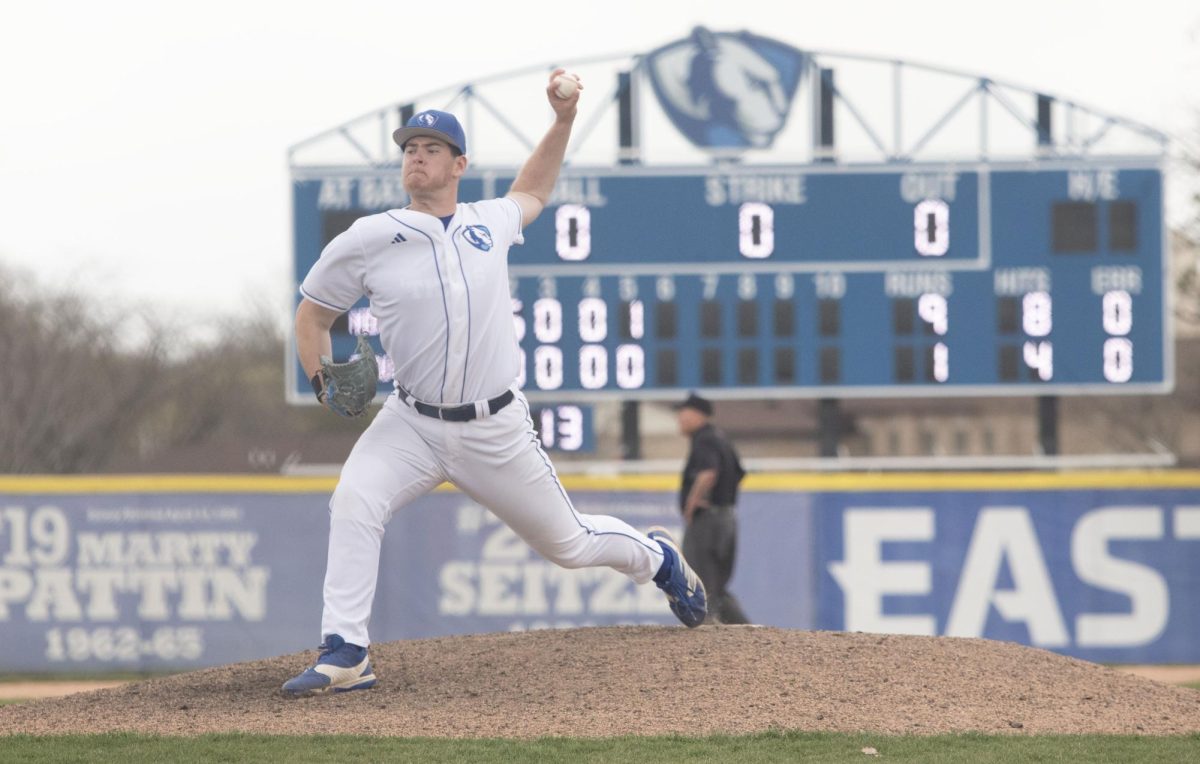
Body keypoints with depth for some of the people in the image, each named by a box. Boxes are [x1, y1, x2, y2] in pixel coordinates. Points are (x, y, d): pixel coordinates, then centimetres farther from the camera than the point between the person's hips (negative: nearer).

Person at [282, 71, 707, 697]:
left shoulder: (488, 224, 3)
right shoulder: (368, 240, -6)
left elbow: (531, 192, 27)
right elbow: (312, 313, 5)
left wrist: (563, 121, 18)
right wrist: (322, 380, -12)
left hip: (496, 429, 1)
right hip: (413, 425, -1)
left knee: (566, 542, 12)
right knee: (354, 503, -28)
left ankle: (656, 557, 46)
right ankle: (344, 656, -25)